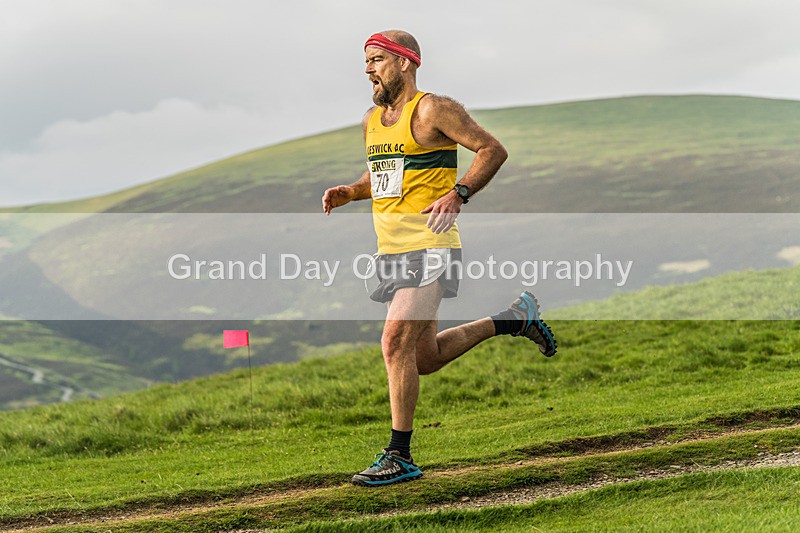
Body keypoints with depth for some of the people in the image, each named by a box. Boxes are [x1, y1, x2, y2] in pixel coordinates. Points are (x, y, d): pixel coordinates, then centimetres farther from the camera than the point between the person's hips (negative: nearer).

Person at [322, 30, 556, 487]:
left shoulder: (433, 109, -8)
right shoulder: (372, 120, 15)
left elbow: (493, 149, -9)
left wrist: (458, 195, -22)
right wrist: (349, 192, 10)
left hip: (429, 247, -9)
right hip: (392, 250, 9)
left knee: (397, 342, -18)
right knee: (424, 358, 12)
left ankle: (401, 457, -9)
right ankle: (515, 320, 31)